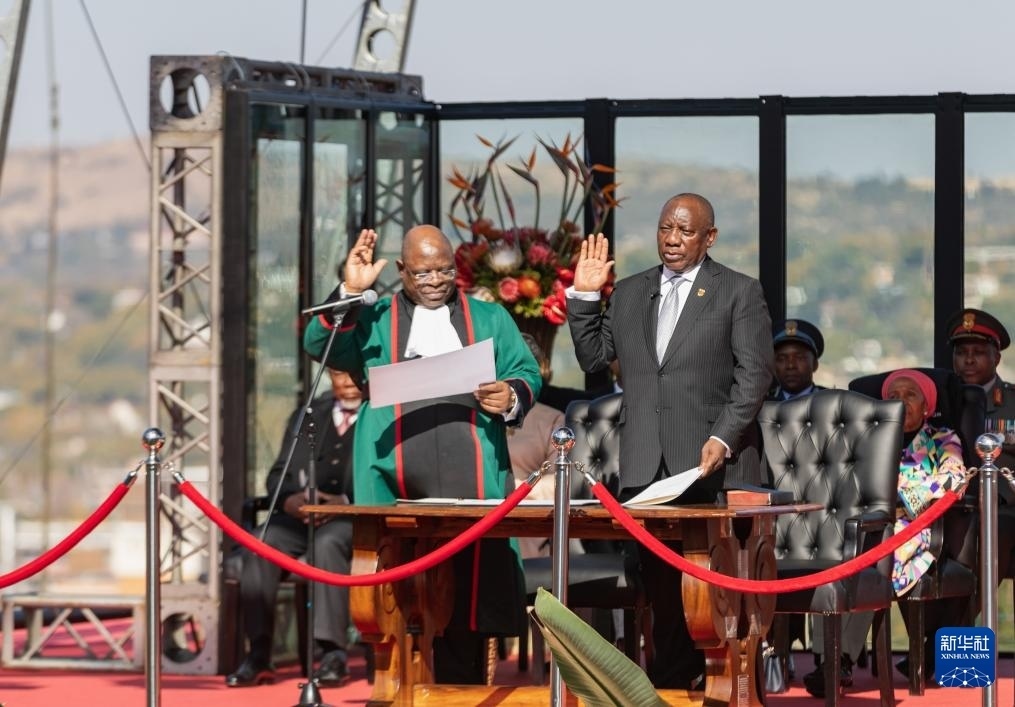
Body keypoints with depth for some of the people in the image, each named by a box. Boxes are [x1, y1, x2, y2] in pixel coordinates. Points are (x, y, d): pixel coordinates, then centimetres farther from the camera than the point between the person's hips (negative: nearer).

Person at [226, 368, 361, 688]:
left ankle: (333, 653, -36)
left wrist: (346, 503, -21)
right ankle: (258, 654, -24)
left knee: (328, 542, -37)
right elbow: (279, 475, 16)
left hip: (356, 517, -4)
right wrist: (290, 498, -8)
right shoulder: (306, 417, 23)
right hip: (302, 514, 4)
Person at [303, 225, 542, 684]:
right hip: (396, 485, 0)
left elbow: (527, 374, 13)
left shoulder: (489, 319, 20)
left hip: (468, 480, 0)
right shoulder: (374, 321, 18)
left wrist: (512, 397, -9)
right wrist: (349, 292, -7)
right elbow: (319, 345, 4)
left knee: (467, 594, -4)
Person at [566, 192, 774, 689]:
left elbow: (754, 374, -4)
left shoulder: (740, 293, 2)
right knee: (660, 581, 5)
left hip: (711, 464, -4)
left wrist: (724, 438, -15)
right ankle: (674, 673, 13)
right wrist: (583, 297, 5)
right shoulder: (628, 293, 16)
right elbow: (593, 356, 17)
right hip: (647, 466, 4)